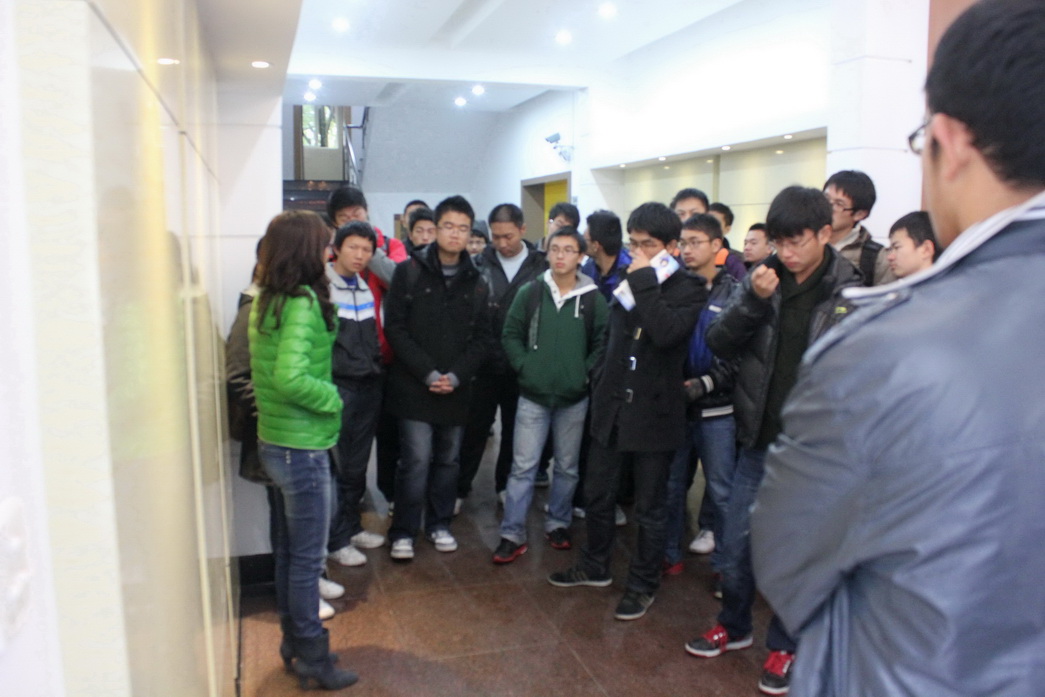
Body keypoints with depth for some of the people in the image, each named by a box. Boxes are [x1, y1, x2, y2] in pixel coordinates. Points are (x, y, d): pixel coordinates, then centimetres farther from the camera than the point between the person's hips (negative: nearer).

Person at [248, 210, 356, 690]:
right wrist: (333, 398, -15)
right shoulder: (302, 302, -20)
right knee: (308, 559, 5)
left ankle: (293, 645, 34)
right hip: (301, 448, -9)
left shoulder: (265, 300, 7)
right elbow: (290, 378, -29)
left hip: (273, 442, 9)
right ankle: (313, 659, 20)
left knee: (287, 552, 19)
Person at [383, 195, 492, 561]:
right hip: (414, 386, -3)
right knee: (416, 459, -5)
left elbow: (481, 338, 6)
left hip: (456, 389, 3)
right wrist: (428, 373, -14)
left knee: (448, 459, 11)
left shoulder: (476, 283, 8)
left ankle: (439, 523, 28)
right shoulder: (409, 272, -1)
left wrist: (456, 375, -9)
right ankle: (403, 531, 10)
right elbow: (396, 328, -6)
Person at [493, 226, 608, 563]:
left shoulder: (593, 298, -3)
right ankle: (512, 534, 10)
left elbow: (603, 342, 2)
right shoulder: (529, 292, -2)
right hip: (533, 395, -1)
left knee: (567, 466, 13)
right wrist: (524, 367, -9)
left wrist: (586, 373, -7)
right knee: (523, 466, 1)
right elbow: (511, 335, 1)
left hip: (574, 398, 1)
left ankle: (558, 523, 31)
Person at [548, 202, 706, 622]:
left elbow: (665, 333, -27)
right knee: (597, 494, 16)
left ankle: (643, 585, 25)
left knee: (649, 508, 8)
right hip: (612, 406, 6)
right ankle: (595, 567, 36)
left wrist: (644, 283, -21)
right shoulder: (628, 282, 9)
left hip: (654, 412, -5)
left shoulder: (689, 290, -8)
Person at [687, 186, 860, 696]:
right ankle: (733, 626, 37)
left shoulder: (850, 293, -9)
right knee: (734, 545, 13)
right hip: (758, 439, 3)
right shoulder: (761, 277, -1)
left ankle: (784, 645, 32)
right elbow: (718, 343, -6)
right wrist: (753, 300, -21)